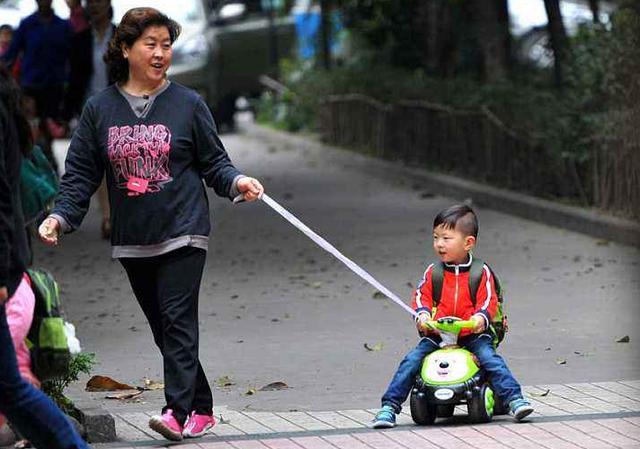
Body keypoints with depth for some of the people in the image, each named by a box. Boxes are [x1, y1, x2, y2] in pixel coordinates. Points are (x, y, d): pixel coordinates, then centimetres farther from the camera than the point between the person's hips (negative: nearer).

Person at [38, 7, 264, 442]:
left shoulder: (188, 104, 2)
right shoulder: (100, 109, 7)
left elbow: (214, 162, 6)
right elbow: (81, 173, 8)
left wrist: (236, 181, -14)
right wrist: (62, 215, -6)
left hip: (183, 232, -3)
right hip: (132, 241, 3)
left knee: (178, 322, -13)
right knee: (163, 327, 7)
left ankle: (179, 412, -18)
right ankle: (201, 409, 16)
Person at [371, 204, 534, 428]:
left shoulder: (481, 272, 0)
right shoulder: (433, 273, 8)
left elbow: (488, 300, -4)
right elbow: (421, 297, 4)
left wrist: (481, 317, -25)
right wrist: (422, 315, -18)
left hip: (472, 334, -2)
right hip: (435, 334, 2)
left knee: (490, 358, -26)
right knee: (411, 361, -13)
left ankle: (514, 399, -25)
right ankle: (389, 406, -10)